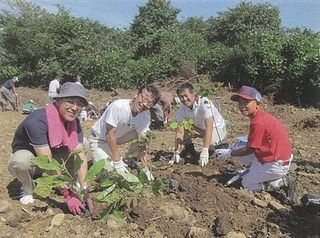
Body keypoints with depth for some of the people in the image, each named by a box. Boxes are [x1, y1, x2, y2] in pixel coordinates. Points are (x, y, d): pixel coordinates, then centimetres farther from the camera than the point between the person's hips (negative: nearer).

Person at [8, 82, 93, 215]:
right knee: (21, 160, -39)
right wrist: (68, 194, -37)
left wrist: (84, 191, -30)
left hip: (52, 154, 4)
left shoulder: (74, 122, -15)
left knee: (82, 146, -15)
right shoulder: (37, 121, -34)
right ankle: (28, 188, -6)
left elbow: (80, 156, -20)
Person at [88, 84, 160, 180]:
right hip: (99, 138, -5)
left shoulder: (145, 117, -17)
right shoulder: (117, 106, -35)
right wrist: (118, 162, -27)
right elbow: (109, 135, -30)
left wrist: (145, 169, -17)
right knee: (107, 169, -20)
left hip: (119, 136, 5)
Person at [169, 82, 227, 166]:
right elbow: (180, 131, -15)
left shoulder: (204, 103, -32)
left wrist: (204, 152, -46)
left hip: (217, 129, -5)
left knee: (209, 141, -36)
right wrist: (177, 153, -27)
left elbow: (209, 127, -40)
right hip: (201, 128, 6)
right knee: (182, 126, -14)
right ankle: (190, 150, 5)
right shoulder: (182, 110, -15)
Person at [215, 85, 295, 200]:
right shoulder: (262, 116, 3)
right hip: (279, 156, 9)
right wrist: (232, 149, 8)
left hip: (276, 165, -9)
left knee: (246, 185, 6)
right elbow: (252, 144, 9)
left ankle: (280, 182, 2)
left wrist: (229, 153, -3)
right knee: (237, 149, 10)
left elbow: (250, 149, -16)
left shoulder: (258, 123, -26)